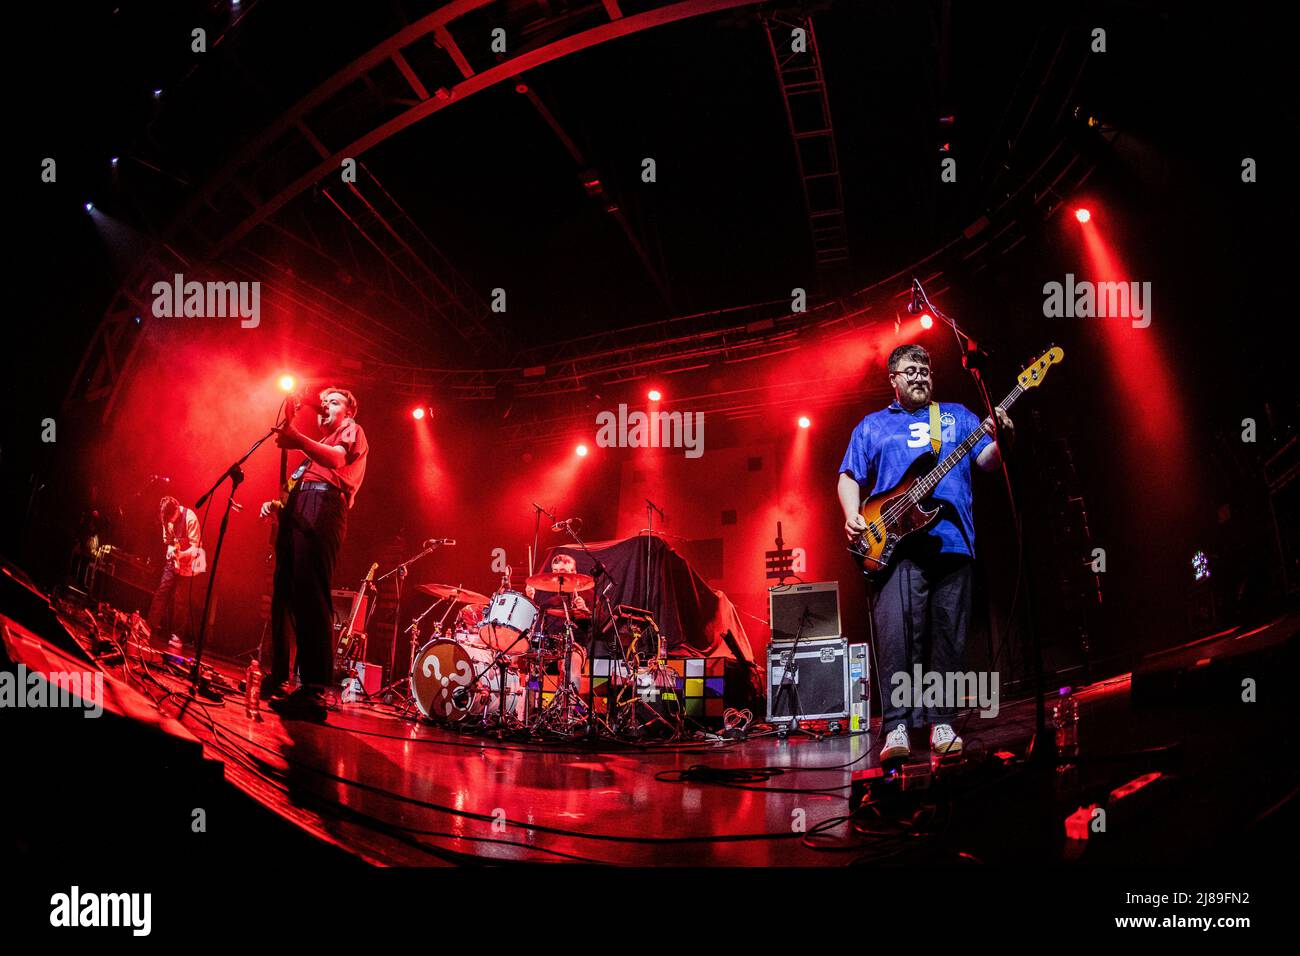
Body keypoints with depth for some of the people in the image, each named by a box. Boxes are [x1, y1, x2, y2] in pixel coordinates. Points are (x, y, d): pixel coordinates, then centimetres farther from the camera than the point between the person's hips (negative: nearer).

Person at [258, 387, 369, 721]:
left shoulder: (352, 431, 11)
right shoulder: (320, 446, 37)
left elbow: (337, 459, -12)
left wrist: (299, 439, -29)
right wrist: (277, 504, 16)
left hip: (321, 507, -10)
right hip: (296, 512, 10)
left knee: (310, 596, -22)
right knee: (284, 595, 8)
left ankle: (314, 693, -29)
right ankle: (278, 678, 15)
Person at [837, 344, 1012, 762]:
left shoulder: (958, 416, 21)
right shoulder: (872, 426, 18)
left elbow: (986, 459, 9)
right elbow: (849, 477, 15)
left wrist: (1000, 442, -14)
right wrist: (852, 516, -4)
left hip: (952, 542, 2)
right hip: (896, 543, -2)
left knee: (947, 637, 4)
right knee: (896, 632, -14)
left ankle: (940, 723, 12)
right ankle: (897, 727, -12)